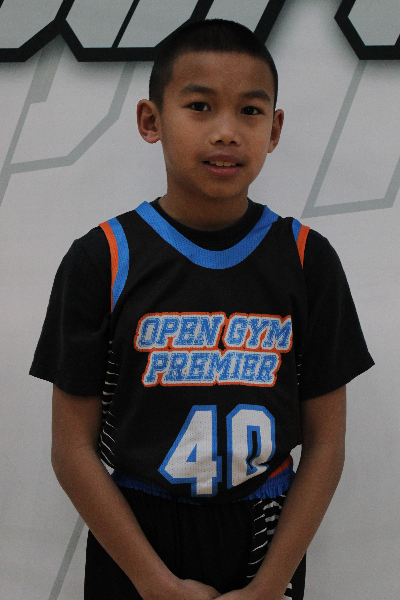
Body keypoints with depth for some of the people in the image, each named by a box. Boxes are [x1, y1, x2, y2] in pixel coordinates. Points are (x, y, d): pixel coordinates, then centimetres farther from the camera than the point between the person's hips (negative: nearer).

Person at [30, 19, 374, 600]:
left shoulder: (307, 259, -6)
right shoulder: (101, 261, -10)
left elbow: (325, 443, -3)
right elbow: (73, 448, -8)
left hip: (266, 534, 1)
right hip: (134, 534, -1)